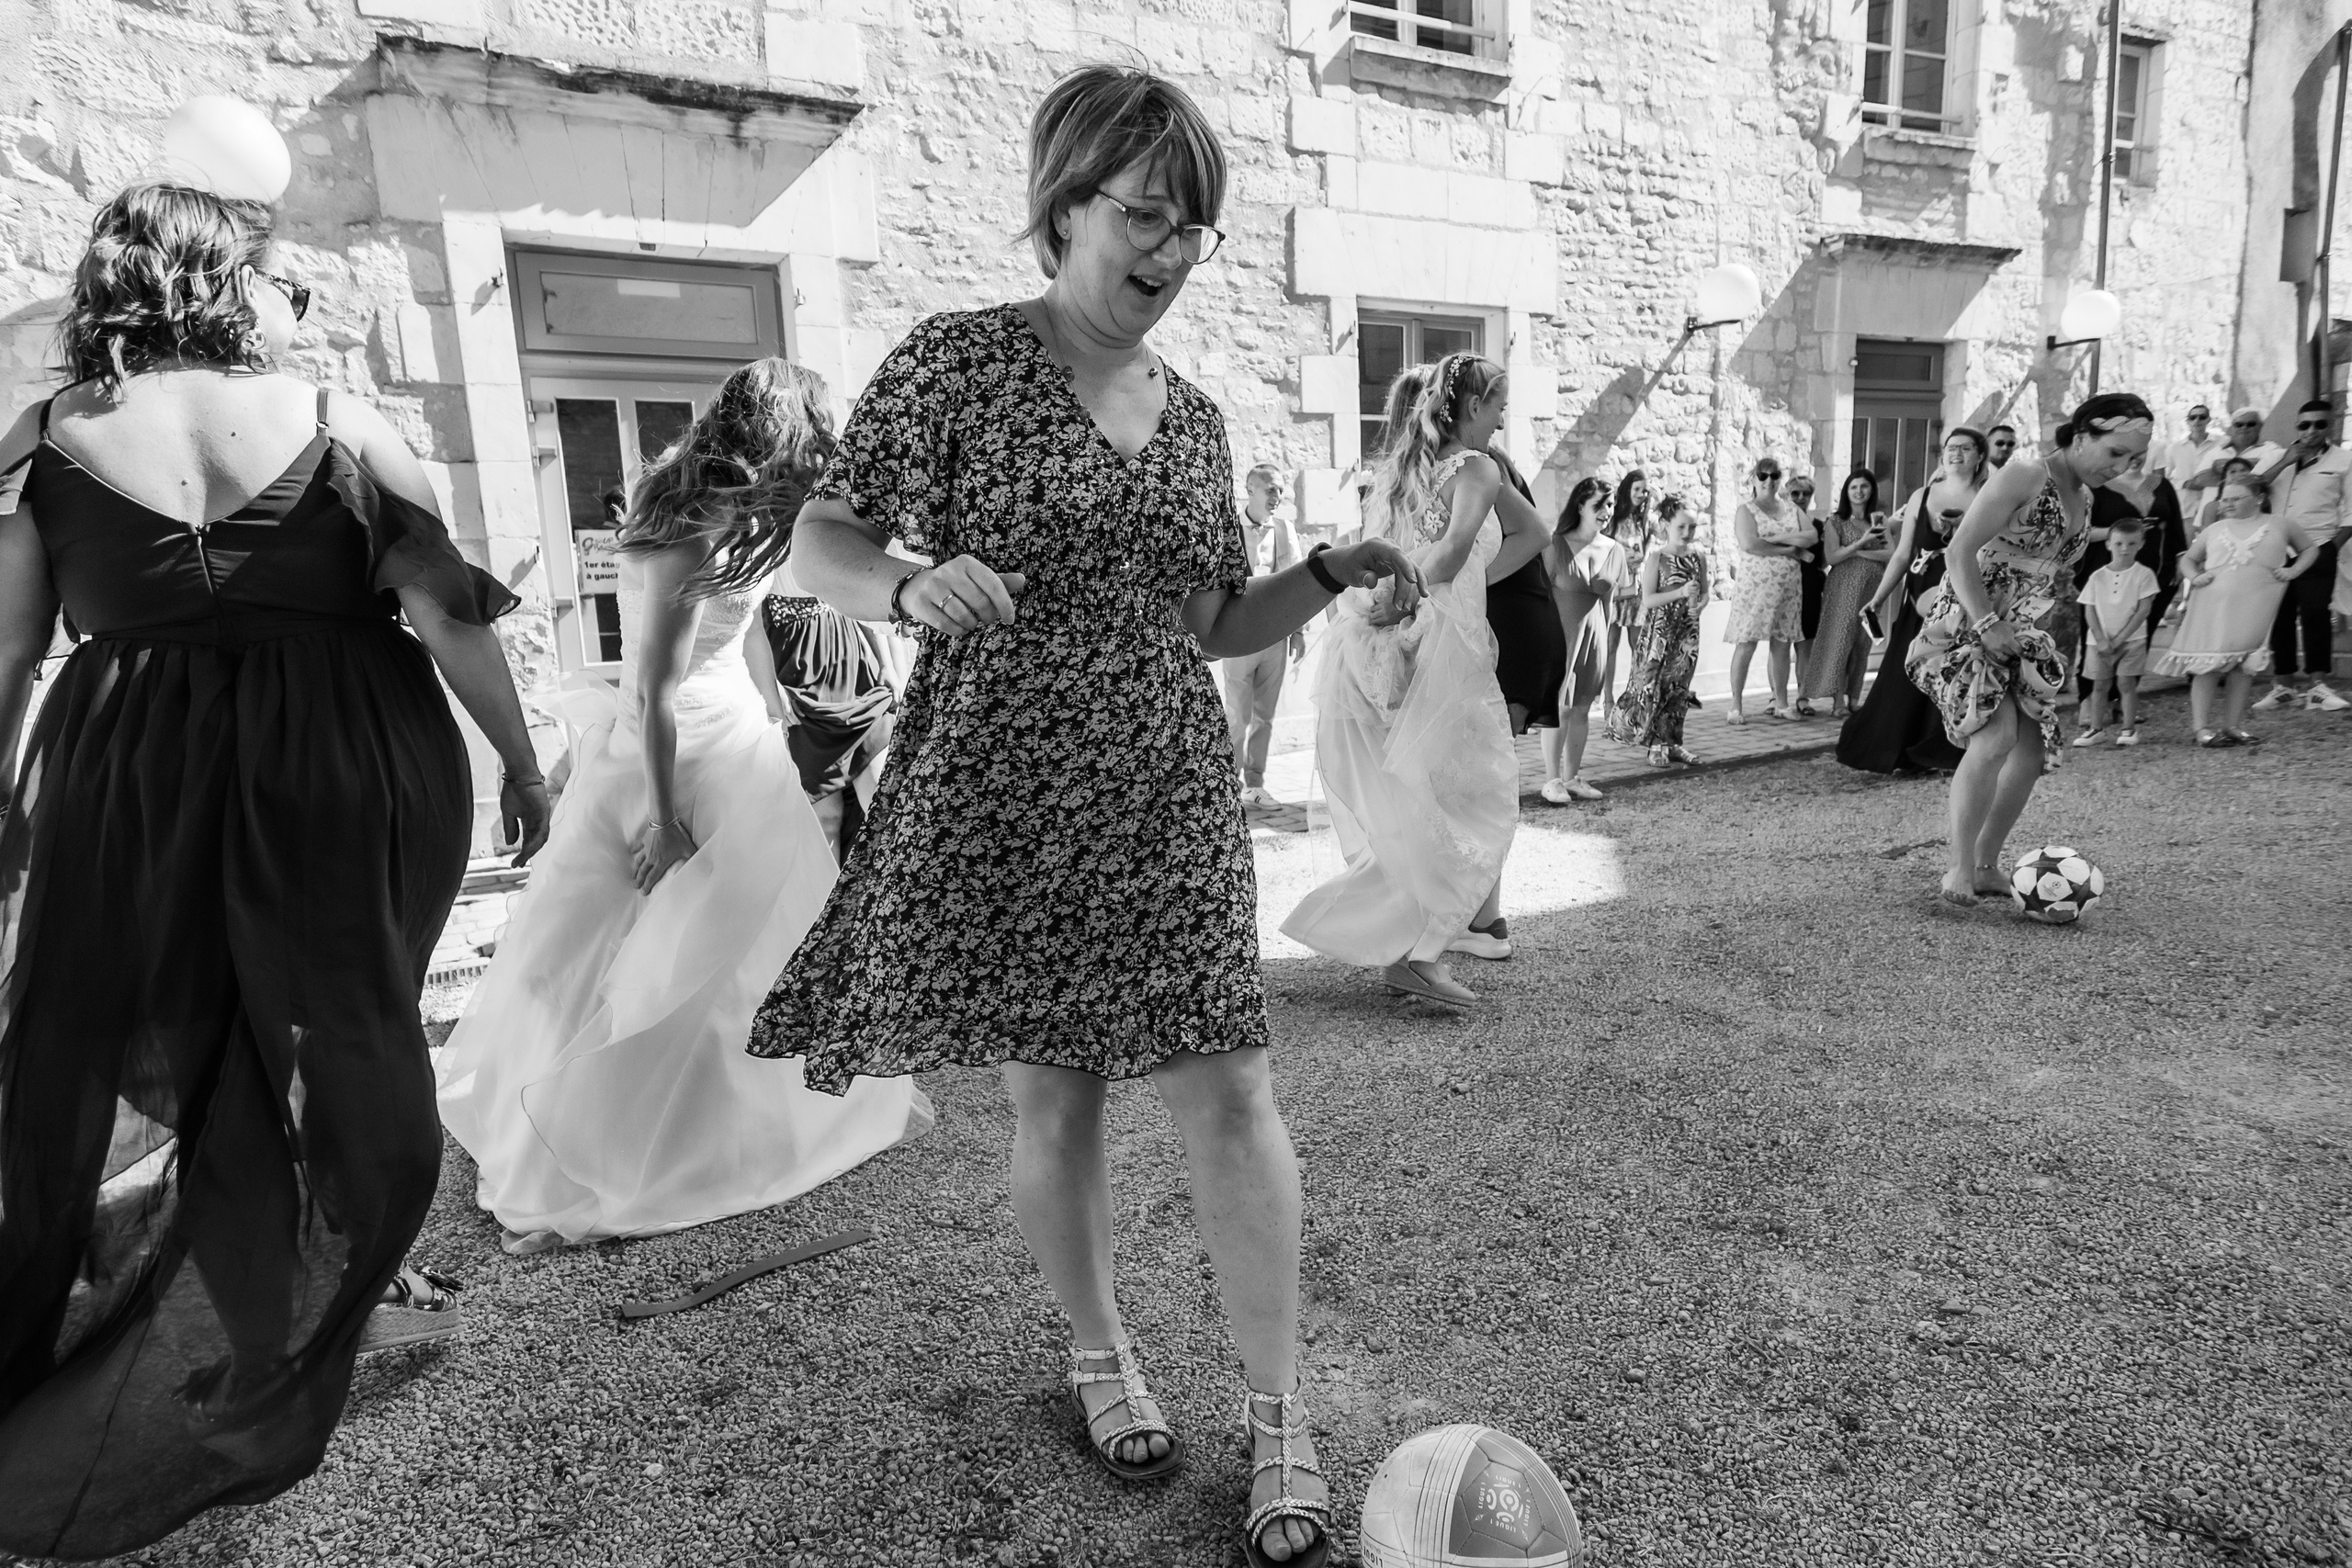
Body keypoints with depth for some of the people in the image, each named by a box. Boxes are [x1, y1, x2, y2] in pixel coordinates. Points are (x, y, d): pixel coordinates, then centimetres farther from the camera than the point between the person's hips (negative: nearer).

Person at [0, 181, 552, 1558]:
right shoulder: (340, 427, -3)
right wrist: (522, 763, 3)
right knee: (351, 1044, 13)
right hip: (346, 772, -1)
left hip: (124, 778, 2)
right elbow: (454, 619, -5)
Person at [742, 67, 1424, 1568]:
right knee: (1055, 1098, 9)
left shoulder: (1196, 416, 11)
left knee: (1230, 1093, 0)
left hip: (1169, 801, 4)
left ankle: (1283, 1413, 17)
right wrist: (909, 581, -26)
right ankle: (1100, 1350, 35)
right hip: (1002, 799, -3)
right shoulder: (960, 360, -2)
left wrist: (1333, 573, -1)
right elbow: (819, 543, -4)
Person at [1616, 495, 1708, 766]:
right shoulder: (1656, 557, -8)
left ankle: (1672, 742, 19)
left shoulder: (1698, 558, 5)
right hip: (1660, 631, -4)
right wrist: (1680, 593, -23)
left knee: (1679, 687, 9)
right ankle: (1657, 745, 5)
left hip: (1688, 631, 4)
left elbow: (1704, 593, 13)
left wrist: (1699, 604, -9)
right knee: (1653, 685, -4)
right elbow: (1648, 599, -13)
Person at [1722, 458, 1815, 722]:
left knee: (1783, 645, 7)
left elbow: (1812, 537, 2)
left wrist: (1778, 538, -12)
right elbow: (1749, 544, -17)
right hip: (1754, 584, -5)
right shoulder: (1746, 510, -1)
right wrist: (1789, 549, -11)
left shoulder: (1791, 510, 15)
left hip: (1787, 587, 5)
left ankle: (1781, 702, 16)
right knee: (1746, 644, -7)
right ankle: (1736, 706, -2)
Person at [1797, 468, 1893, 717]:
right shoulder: (1835, 521, 2)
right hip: (1844, 587, -4)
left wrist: (1861, 553, -9)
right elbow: (1831, 557, -9)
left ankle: (1853, 698, 7)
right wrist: (1861, 542, -16)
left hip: (1871, 589, 4)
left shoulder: (1878, 520, 12)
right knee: (1839, 639, -8)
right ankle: (1838, 699, -6)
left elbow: (1892, 554, 1)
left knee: (1862, 645, 3)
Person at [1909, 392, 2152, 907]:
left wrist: (2038, 631, 12)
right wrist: (1987, 624, -23)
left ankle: (1986, 865, 15)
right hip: (1966, 626, -9)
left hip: (2022, 634, 9)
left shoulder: (2084, 498, 14)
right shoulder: (2024, 477, -12)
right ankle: (1959, 869, -16)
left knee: (2033, 750, 2)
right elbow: (1959, 553, -19)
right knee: (1996, 736, -25)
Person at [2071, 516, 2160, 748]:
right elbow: (2089, 611, 1)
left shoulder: (2143, 574, -4)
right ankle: (2095, 728, 13)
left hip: (2131, 640, -2)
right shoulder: (2098, 576, 2)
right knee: (2100, 685, 6)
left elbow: (2144, 610, -7)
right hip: (2100, 641, 2)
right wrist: (2101, 640, -9)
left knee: (2126, 683, -3)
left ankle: (2129, 728, 5)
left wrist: (2120, 638, -12)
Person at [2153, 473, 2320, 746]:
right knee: (2207, 663, -7)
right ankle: (2201, 726, -6)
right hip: (2212, 605, 1)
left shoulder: (2279, 526, 13)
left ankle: (2233, 724, 5)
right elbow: (2188, 559, 27)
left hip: (2254, 607, 0)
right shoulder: (2215, 530, 17)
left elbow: (2310, 549, 24)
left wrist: (2292, 571, 6)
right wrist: (2195, 576, 6)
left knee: (2245, 664, -2)